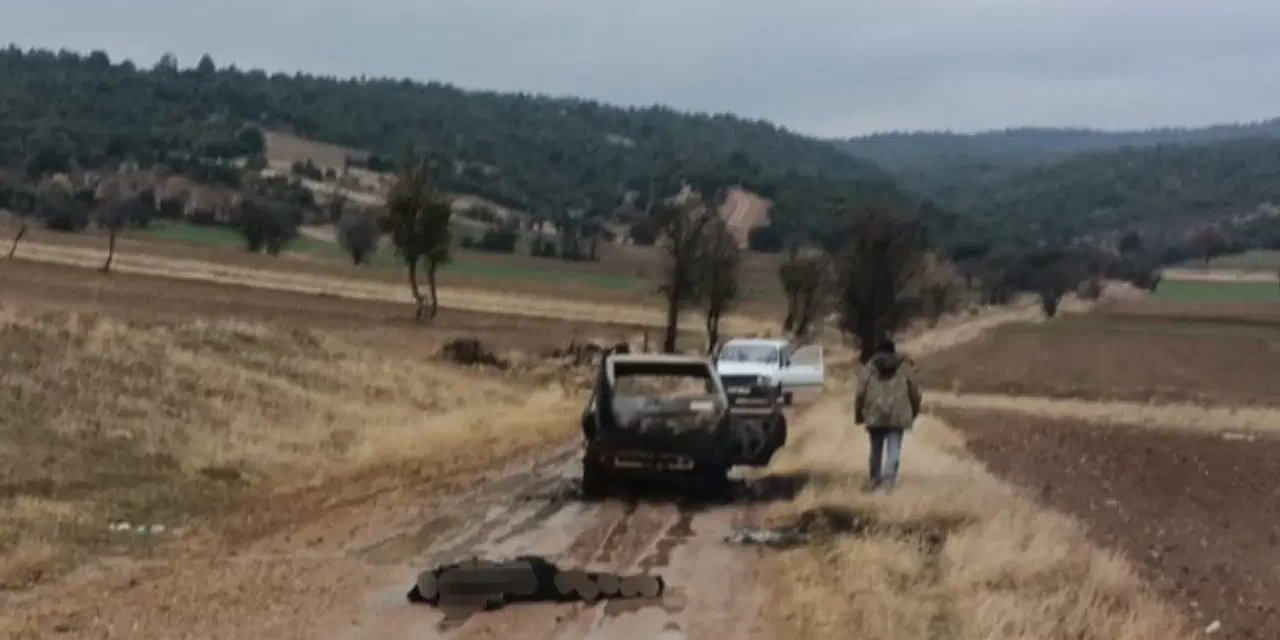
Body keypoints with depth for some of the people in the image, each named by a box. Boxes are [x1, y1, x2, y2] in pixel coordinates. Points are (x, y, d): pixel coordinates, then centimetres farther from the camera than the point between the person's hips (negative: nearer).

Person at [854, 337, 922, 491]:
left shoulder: (870, 367, 5)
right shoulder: (904, 367, 8)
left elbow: (861, 392, -1)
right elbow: (915, 393, 11)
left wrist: (858, 414, 9)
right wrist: (914, 412, 26)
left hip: (875, 415, 1)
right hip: (897, 416, -1)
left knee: (876, 449, 15)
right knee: (893, 449, -3)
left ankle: (875, 479, 21)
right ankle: (890, 477, -23)